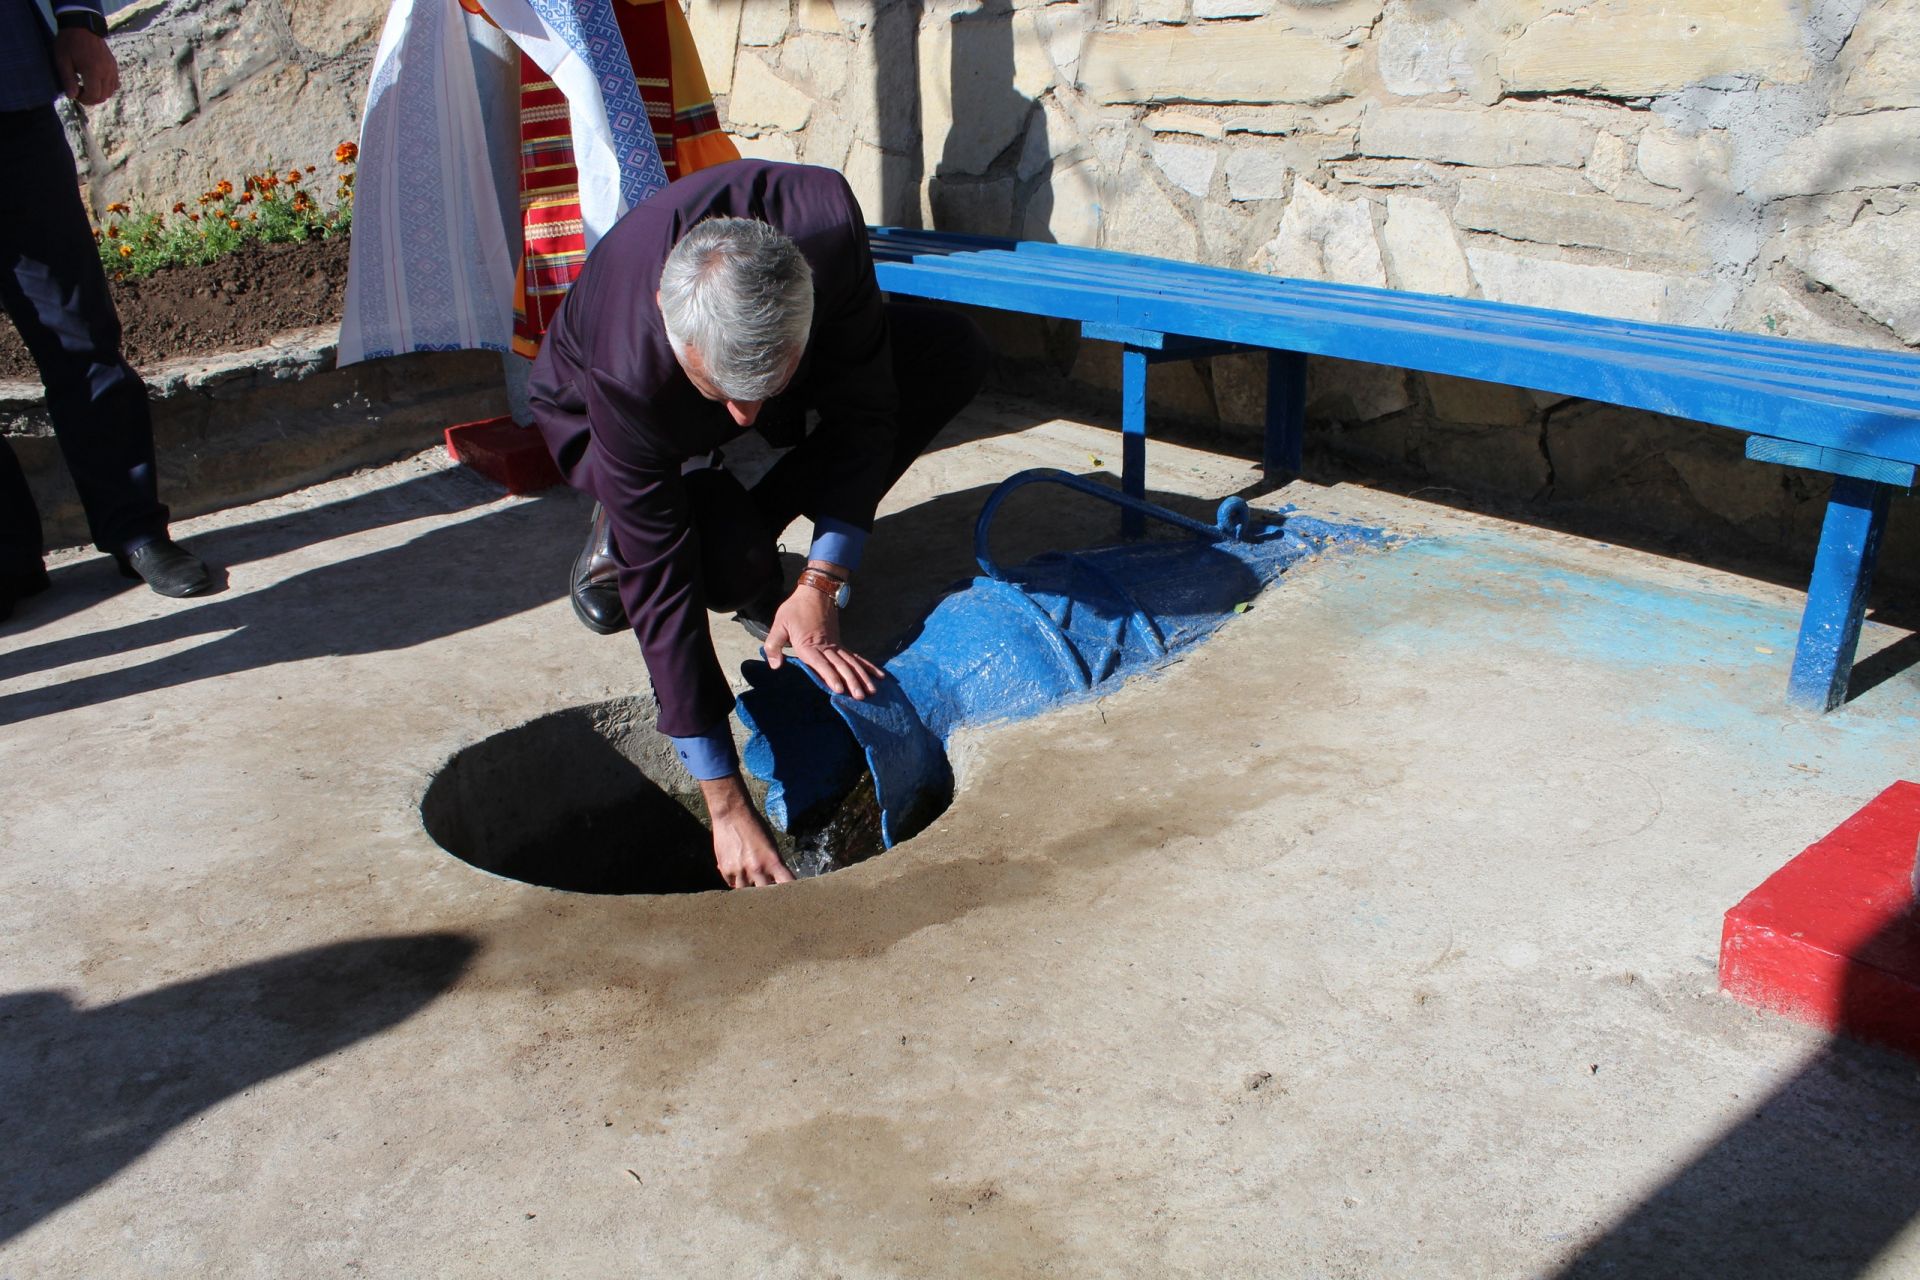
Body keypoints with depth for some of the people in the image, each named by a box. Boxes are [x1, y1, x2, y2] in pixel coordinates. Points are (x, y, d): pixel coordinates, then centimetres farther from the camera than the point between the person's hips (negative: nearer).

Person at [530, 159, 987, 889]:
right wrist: (726, 803, -36)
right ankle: (618, 525, 3)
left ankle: (758, 520, -4)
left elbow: (865, 407, -22)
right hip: (592, 413, -4)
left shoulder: (827, 221, -38)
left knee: (953, 353, -18)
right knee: (728, 559, -34)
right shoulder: (626, 370, -44)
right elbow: (659, 585, -37)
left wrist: (820, 583, -30)